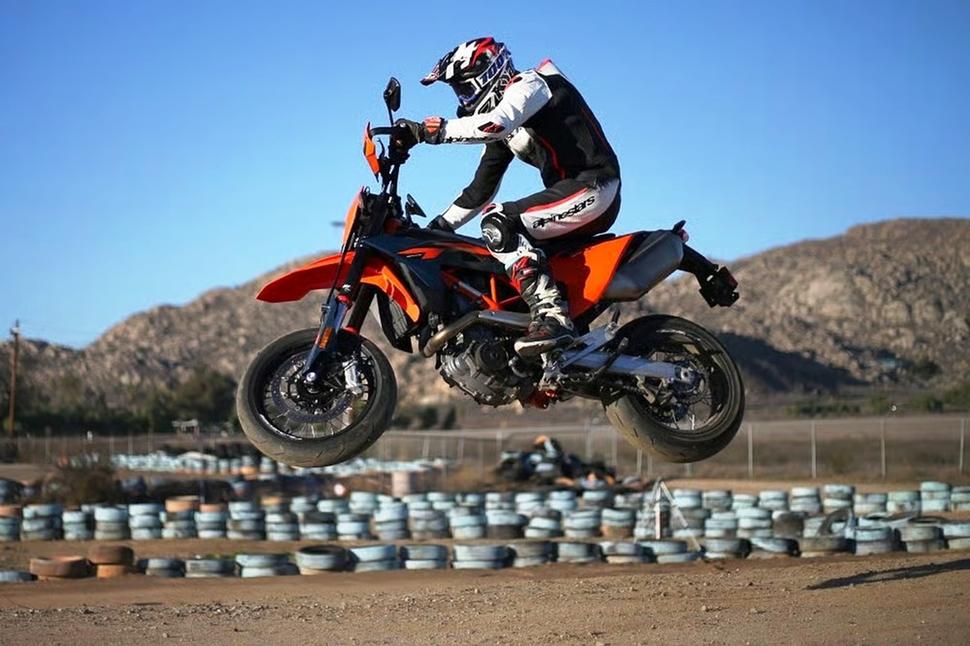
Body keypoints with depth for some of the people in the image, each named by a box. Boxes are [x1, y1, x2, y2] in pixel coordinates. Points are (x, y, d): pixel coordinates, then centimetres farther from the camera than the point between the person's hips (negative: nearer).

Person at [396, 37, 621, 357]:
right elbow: (482, 189, 24)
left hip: (594, 186, -11)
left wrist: (429, 130, -24)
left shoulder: (529, 84, -5)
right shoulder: (501, 130, 23)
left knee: (498, 222, -24)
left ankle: (552, 317, -36)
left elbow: (494, 123, -26)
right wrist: (437, 226, 16)